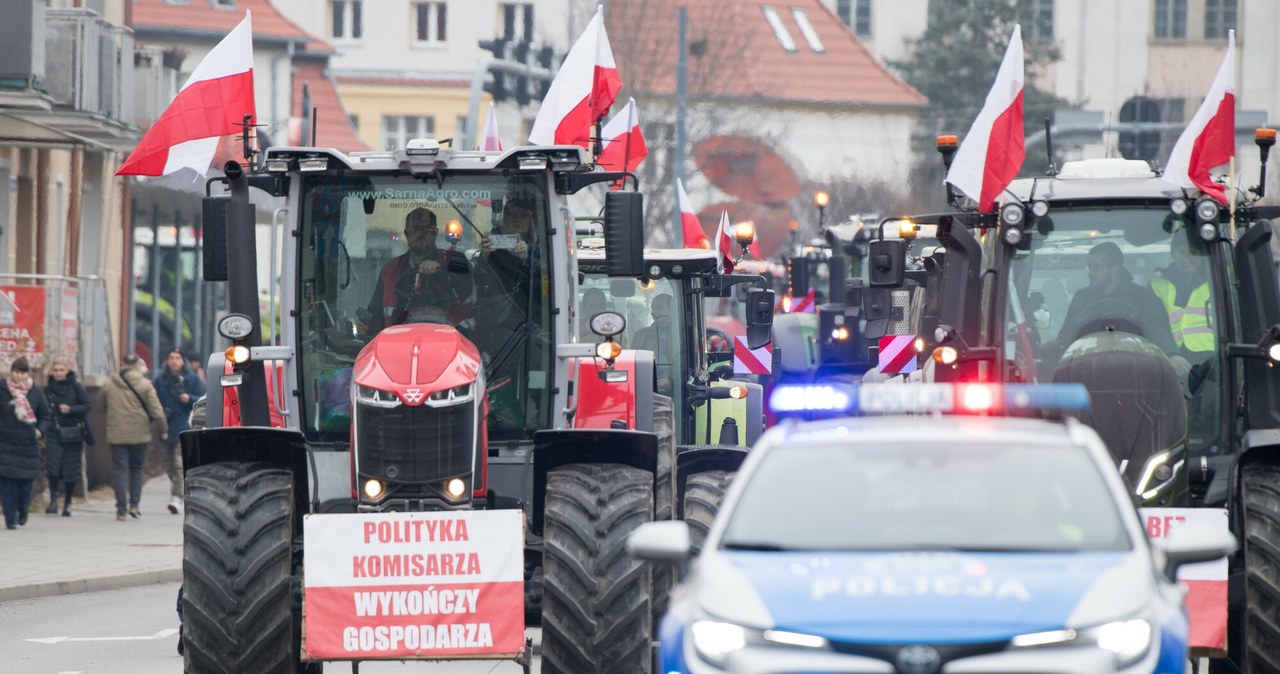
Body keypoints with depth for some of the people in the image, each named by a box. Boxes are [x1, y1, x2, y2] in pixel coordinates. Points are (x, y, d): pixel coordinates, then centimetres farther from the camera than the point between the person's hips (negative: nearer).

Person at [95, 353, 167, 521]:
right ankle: (134, 504, 8)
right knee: (137, 469, 15)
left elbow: (99, 408, 15)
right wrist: (163, 430, 6)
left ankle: (121, 510, -3)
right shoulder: (145, 384, -5)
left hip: (116, 435, 1)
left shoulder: (109, 385, 2)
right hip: (139, 435, -1)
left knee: (120, 472, 2)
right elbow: (157, 412, -8)